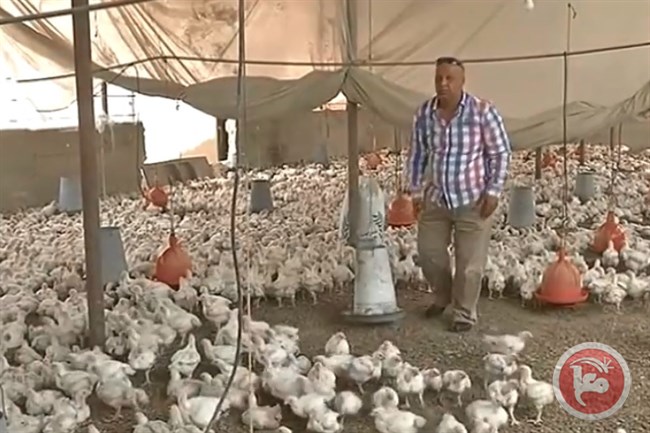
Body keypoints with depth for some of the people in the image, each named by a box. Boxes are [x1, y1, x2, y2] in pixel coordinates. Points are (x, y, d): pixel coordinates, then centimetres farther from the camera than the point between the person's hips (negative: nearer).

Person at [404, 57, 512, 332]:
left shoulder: (483, 111, -14)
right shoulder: (424, 113, -3)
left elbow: (501, 154, -8)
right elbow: (417, 155, 8)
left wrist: (493, 191, -11)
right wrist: (415, 191, 7)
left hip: (473, 201, -4)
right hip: (435, 199, 4)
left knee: (469, 262, 4)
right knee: (428, 253, 14)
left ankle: (465, 313, 24)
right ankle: (442, 297, 41)